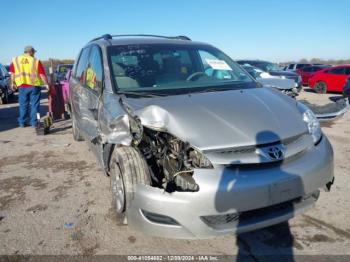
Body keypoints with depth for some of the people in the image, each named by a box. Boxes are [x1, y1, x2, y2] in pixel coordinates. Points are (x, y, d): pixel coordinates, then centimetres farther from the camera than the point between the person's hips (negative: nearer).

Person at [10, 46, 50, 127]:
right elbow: (42, 74, -7)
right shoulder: (36, 61, -4)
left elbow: (12, 73, 10)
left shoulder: (15, 60, 5)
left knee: (23, 105, 12)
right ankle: (34, 122, 8)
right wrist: (46, 84, 0)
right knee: (34, 104, 6)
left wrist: (13, 83, 19)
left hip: (22, 86, 3)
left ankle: (22, 122, 17)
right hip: (34, 85, -3)